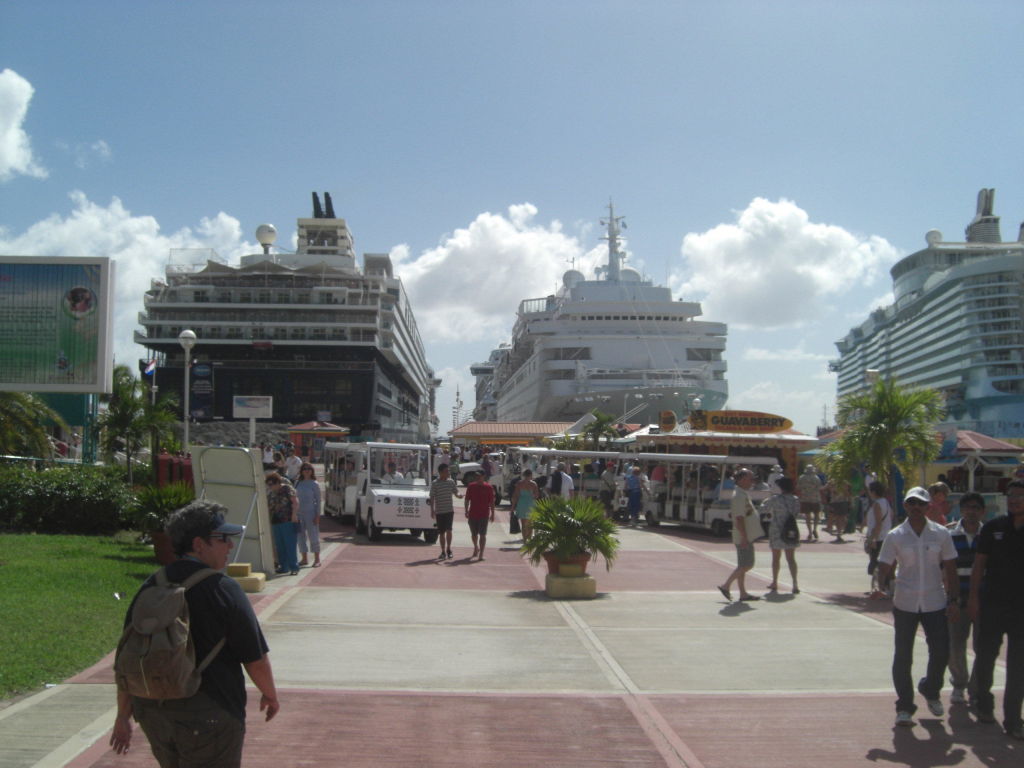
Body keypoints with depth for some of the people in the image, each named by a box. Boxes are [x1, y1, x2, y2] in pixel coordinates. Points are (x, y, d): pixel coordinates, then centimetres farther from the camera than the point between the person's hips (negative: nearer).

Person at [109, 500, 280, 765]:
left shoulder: (149, 588, 2)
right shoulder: (223, 589, -15)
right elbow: (255, 659, -11)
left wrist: (123, 715, 15)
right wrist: (270, 695, 7)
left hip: (152, 713, 7)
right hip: (209, 716, -6)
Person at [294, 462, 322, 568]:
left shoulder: (314, 484, -4)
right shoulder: (297, 483, 8)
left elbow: (318, 500, -4)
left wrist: (317, 515, -10)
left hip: (310, 512, -5)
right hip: (299, 512, 5)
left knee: (313, 535, -3)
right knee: (301, 536, 8)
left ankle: (317, 559, 3)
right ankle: (304, 558, 19)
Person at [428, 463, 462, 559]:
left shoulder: (451, 482, 5)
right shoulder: (435, 483, -3)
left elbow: (455, 493, 10)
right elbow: (432, 498, -1)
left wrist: (459, 495, -14)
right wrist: (432, 510, -6)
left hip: (449, 510, 1)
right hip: (439, 511, -1)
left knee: (448, 530, -11)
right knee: (441, 532, 4)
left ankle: (448, 549, 4)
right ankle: (443, 552, 14)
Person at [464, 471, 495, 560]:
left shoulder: (488, 487, -2)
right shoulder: (471, 486, 4)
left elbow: (492, 502, 2)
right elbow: (467, 500, 9)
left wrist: (492, 514, 0)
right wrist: (467, 511, 0)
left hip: (484, 515, -3)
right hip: (472, 514, 3)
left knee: (482, 535, -4)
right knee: (474, 534, 13)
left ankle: (481, 554, -1)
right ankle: (476, 548, 37)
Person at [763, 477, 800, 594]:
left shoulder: (775, 499, -13)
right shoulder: (795, 500, 0)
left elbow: (763, 508, 0)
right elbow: (797, 515, 10)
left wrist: (768, 499, 17)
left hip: (777, 531, -3)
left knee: (776, 558, 12)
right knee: (791, 558, 5)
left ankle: (774, 583, 23)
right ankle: (795, 584, -7)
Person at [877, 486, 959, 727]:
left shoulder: (941, 534, 1)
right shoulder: (895, 536, -3)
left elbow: (950, 569, 6)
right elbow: (884, 568, -2)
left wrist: (953, 600, 2)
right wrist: (884, 583, -24)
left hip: (935, 603, 1)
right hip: (905, 604, -1)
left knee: (941, 652, 3)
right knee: (902, 657, 1)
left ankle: (931, 691, 33)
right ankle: (904, 707, 13)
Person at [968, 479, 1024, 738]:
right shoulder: (993, 527, 0)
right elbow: (979, 563, 3)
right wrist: (974, 596, -2)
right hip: (992, 603, 0)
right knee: (986, 656, 10)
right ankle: (984, 704, 30)